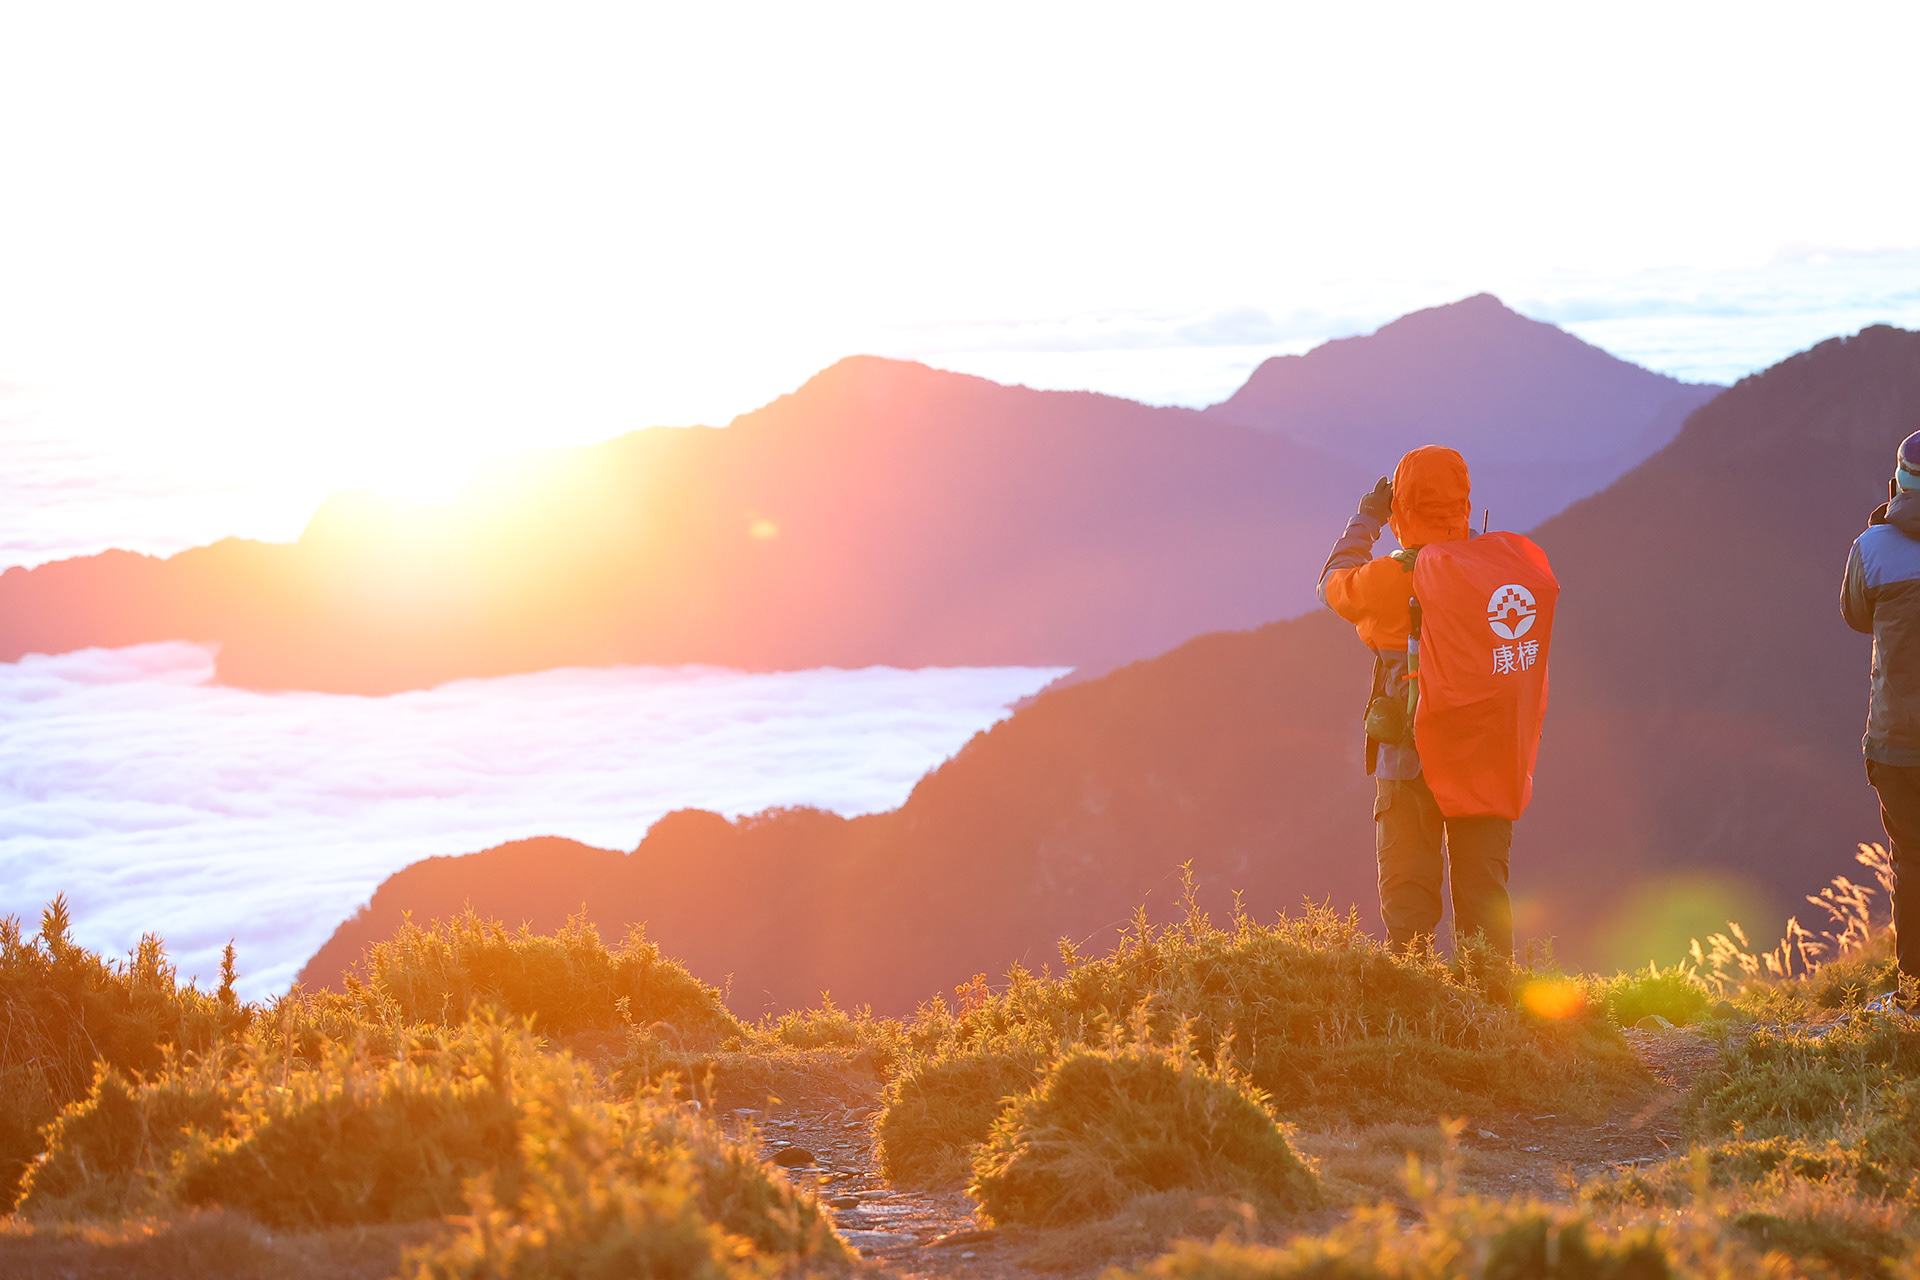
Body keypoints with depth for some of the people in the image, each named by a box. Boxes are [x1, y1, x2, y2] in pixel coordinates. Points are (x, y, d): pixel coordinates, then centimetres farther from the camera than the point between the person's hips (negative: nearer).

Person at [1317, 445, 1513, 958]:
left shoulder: (1389, 579, -11)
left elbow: (1333, 585, 12)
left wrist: (1365, 521, 22)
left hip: (1409, 759, -3)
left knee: (1408, 897, 3)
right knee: (1484, 894, 9)